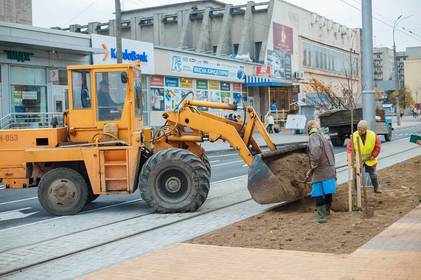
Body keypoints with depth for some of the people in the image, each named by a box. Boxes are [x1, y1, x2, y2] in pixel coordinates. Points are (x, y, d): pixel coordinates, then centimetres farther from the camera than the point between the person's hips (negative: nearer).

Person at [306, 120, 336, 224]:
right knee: (328, 192, 20)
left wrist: (314, 164, -21)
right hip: (330, 170, 8)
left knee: (318, 194, -3)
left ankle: (321, 216, -4)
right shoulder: (322, 136, 17)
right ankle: (327, 211, 36)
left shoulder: (313, 136, -10)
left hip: (320, 172, -8)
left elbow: (316, 149, -33)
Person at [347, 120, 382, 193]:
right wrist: (350, 159, -30)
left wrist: (373, 155, -5)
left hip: (370, 160, 1)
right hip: (357, 160, -1)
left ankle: (376, 188, 30)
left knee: (373, 174, 11)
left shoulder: (373, 135, -13)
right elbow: (350, 148, -19)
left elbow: (378, 147, -2)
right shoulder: (354, 136, -17)